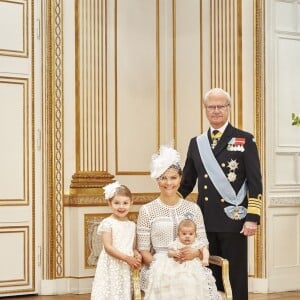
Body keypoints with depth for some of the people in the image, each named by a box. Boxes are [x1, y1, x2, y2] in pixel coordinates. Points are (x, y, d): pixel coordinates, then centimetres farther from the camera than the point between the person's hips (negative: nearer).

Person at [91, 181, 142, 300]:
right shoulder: (107, 223, -7)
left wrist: (137, 256, -9)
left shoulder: (132, 225, 11)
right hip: (111, 267, -5)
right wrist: (126, 258, -19)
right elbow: (108, 247, -13)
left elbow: (133, 247, 14)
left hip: (127, 268, 5)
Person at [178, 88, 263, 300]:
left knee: (236, 278, 1)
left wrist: (252, 218, -11)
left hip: (234, 221, -4)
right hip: (205, 222, 4)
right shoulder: (196, 143, 13)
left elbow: (255, 183, -4)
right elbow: (187, 183, 16)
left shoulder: (245, 140, 1)